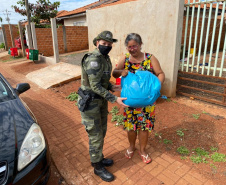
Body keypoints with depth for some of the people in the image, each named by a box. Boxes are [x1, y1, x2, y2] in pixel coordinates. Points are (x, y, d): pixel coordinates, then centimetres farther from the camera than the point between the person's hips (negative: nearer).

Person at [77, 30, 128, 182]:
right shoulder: (94, 59, -23)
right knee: (96, 136, 4)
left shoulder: (106, 58, 7)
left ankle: (98, 158, 42)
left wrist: (112, 87, -1)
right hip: (90, 102, -9)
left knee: (101, 131, 20)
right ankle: (98, 167, 25)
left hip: (101, 100, 9)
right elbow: (95, 86, -25)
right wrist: (115, 99, -25)